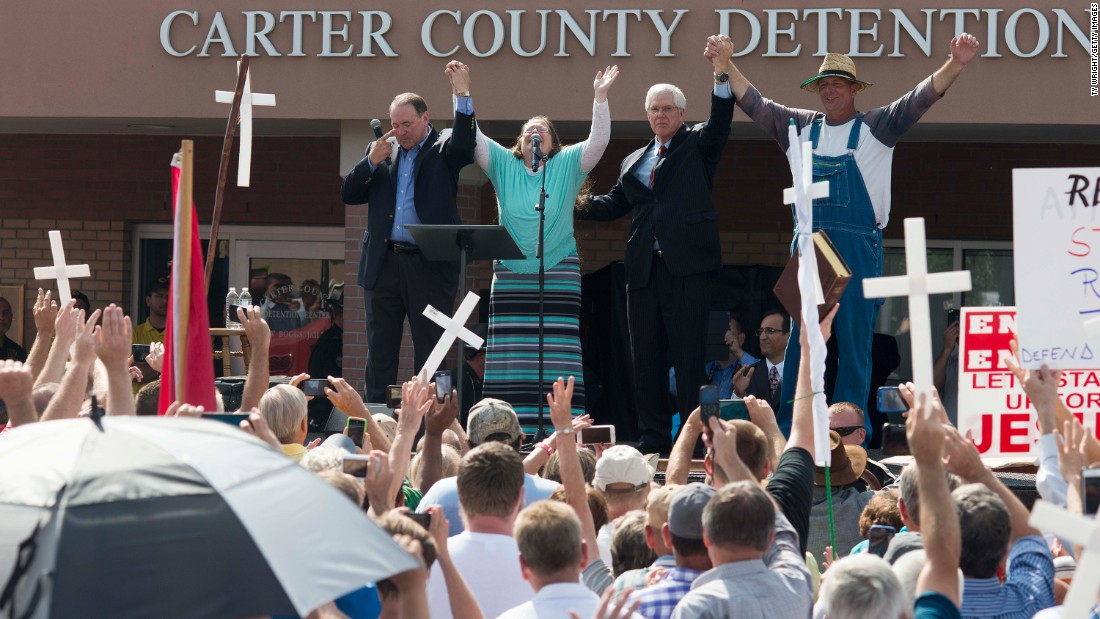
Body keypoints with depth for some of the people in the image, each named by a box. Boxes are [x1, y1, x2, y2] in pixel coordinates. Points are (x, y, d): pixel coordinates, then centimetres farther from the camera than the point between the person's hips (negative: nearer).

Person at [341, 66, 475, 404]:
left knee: (431, 348, 0)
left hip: (430, 265, -4)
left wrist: (462, 95, -30)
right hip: (383, 263, 4)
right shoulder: (379, 150, 15)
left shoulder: (444, 147, 4)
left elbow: (465, 142, -19)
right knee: (380, 349, 7)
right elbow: (349, 194, 12)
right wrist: (371, 162, -4)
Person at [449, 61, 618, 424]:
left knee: (556, 354, -7)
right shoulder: (503, 164, 13)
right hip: (511, 276, 2)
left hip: (559, 272, -2)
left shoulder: (567, 165, 8)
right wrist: (463, 94, -6)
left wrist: (601, 98, -13)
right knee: (512, 357, -2)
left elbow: (598, 141, -4)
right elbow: (471, 137, 5)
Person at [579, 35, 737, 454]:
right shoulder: (633, 162, 21)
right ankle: (653, 442, 10)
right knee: (646, 357, 6)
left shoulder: (697, 145, 7)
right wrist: (579, 203, -1)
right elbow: (616, 203, 17)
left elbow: (720, 123, -10)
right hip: (644, 268, 5)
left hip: (687, 264, -5)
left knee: (689, 354, -5)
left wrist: (722, 75, -25)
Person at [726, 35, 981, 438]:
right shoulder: (802, 128, 14)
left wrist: (955, 64, -19)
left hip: (858, 250, -3)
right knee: (800, 341, 3)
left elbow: (919, 99, -6)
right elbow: (754, 104, 16)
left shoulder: (875, 128, 4)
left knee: (855, 341, -1)